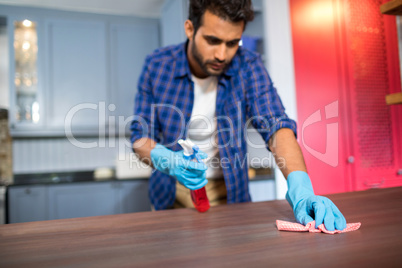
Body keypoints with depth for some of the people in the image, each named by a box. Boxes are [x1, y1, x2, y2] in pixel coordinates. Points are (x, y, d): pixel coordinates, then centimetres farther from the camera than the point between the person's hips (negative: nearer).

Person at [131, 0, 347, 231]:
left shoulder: (248, 66, -13)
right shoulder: (157, 66, -12)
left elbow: (277, 126, -24)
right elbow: (140, 137, -8)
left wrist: (300, 186, -41)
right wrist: (167, 160, -31)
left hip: (228, 193, 0)